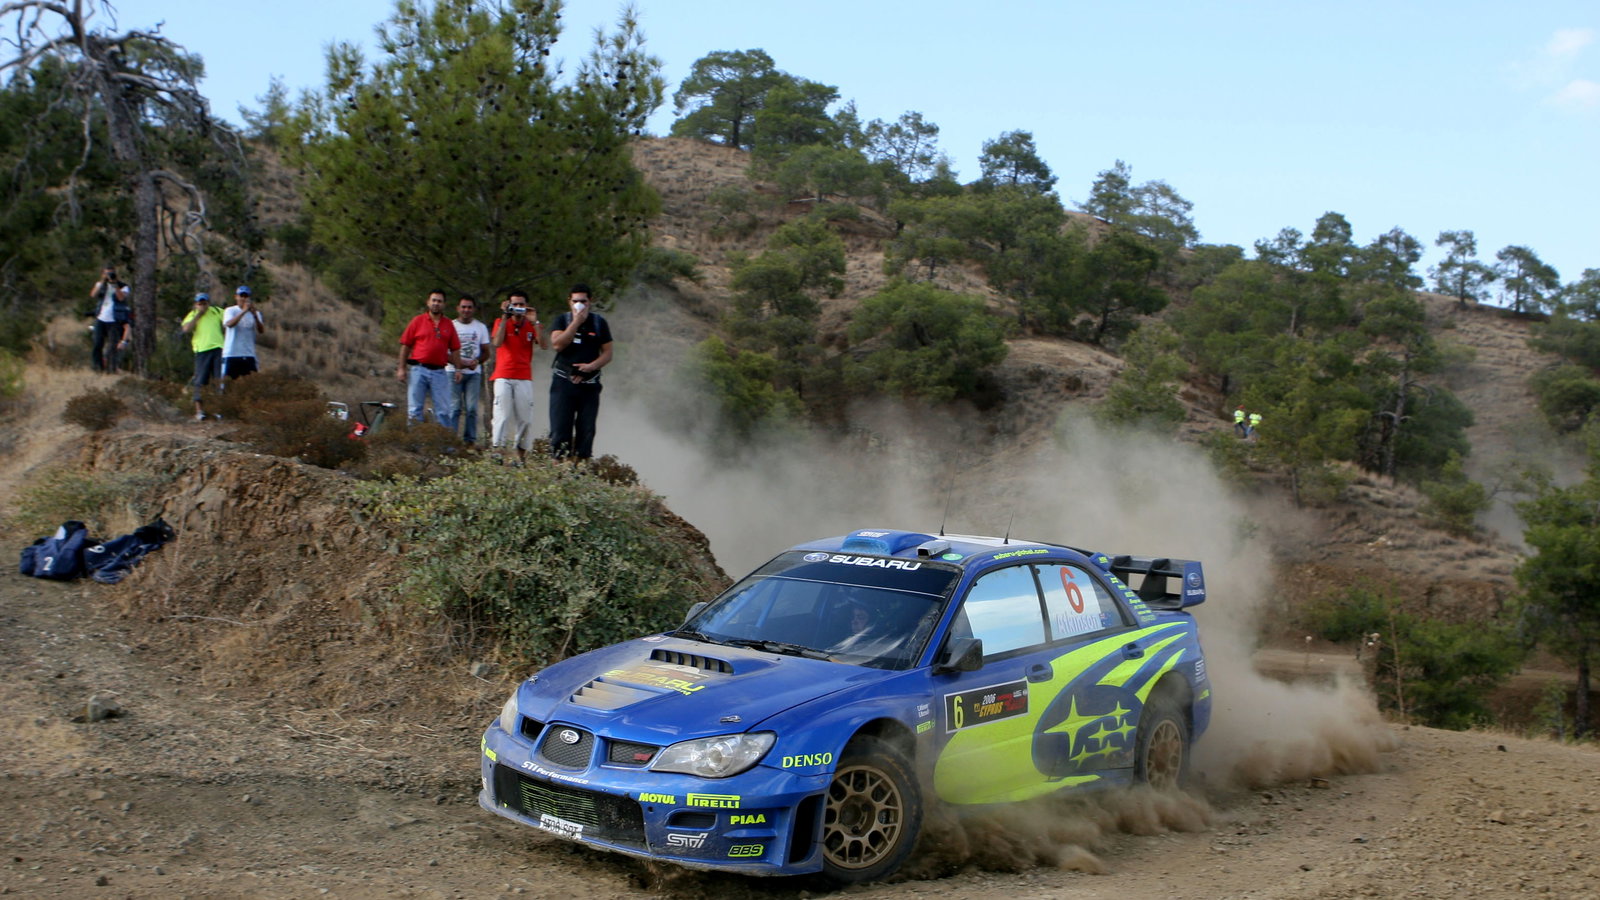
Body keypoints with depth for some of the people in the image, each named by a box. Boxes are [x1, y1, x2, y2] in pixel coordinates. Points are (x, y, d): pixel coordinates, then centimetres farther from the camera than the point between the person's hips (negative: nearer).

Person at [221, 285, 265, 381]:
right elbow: (229, 324, -20)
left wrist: (255, 315, -21)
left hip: (249, 355, 2)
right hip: (231, 354, -2)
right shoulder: (230, 310, 1)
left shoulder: (255, 312, 9)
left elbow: (261, 330, -6)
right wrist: (244, 311, -28)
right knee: (227, 379, -2)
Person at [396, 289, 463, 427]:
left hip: (439, 372, 1)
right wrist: (401, 368, -1)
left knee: (443, 410, 0)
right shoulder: (418, 321, 4)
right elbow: (405, 345, 4)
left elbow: (455, 350, 13)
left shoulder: (448, 325, 10)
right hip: (419, 370, -1)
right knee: (414, 409, 2)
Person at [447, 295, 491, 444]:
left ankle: (470, 440, 2)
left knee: (472, 408, -2)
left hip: (474, 372, 2)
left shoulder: (481, 327, 13)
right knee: (454, 407, -8)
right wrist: (460, 363, -14)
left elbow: (486, 351, 12)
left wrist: (476, 361, -10)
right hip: (453, 371, -2)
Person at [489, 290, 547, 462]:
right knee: (503, 417, -9)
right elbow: (497, 343, -12)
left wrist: (535, 322, -10)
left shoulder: (531, 325, 10)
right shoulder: (501, 322, 6)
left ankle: (522, 454, 5)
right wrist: (505, 317, -11)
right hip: (503, 378, -2)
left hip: (524, 378, 2)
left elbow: (545, 345, -5)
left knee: (525, 418, -2)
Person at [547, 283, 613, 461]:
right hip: (563, 382, -1)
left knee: (586, 430, 0)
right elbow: (557, 344, -12)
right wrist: (576, 322, -14)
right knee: (560, 429, -6)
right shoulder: (562, 320, 5)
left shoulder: (599, 322, 8)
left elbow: (607, 353, 7)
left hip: (589, 384, 1)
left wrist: (591, 366, -11)